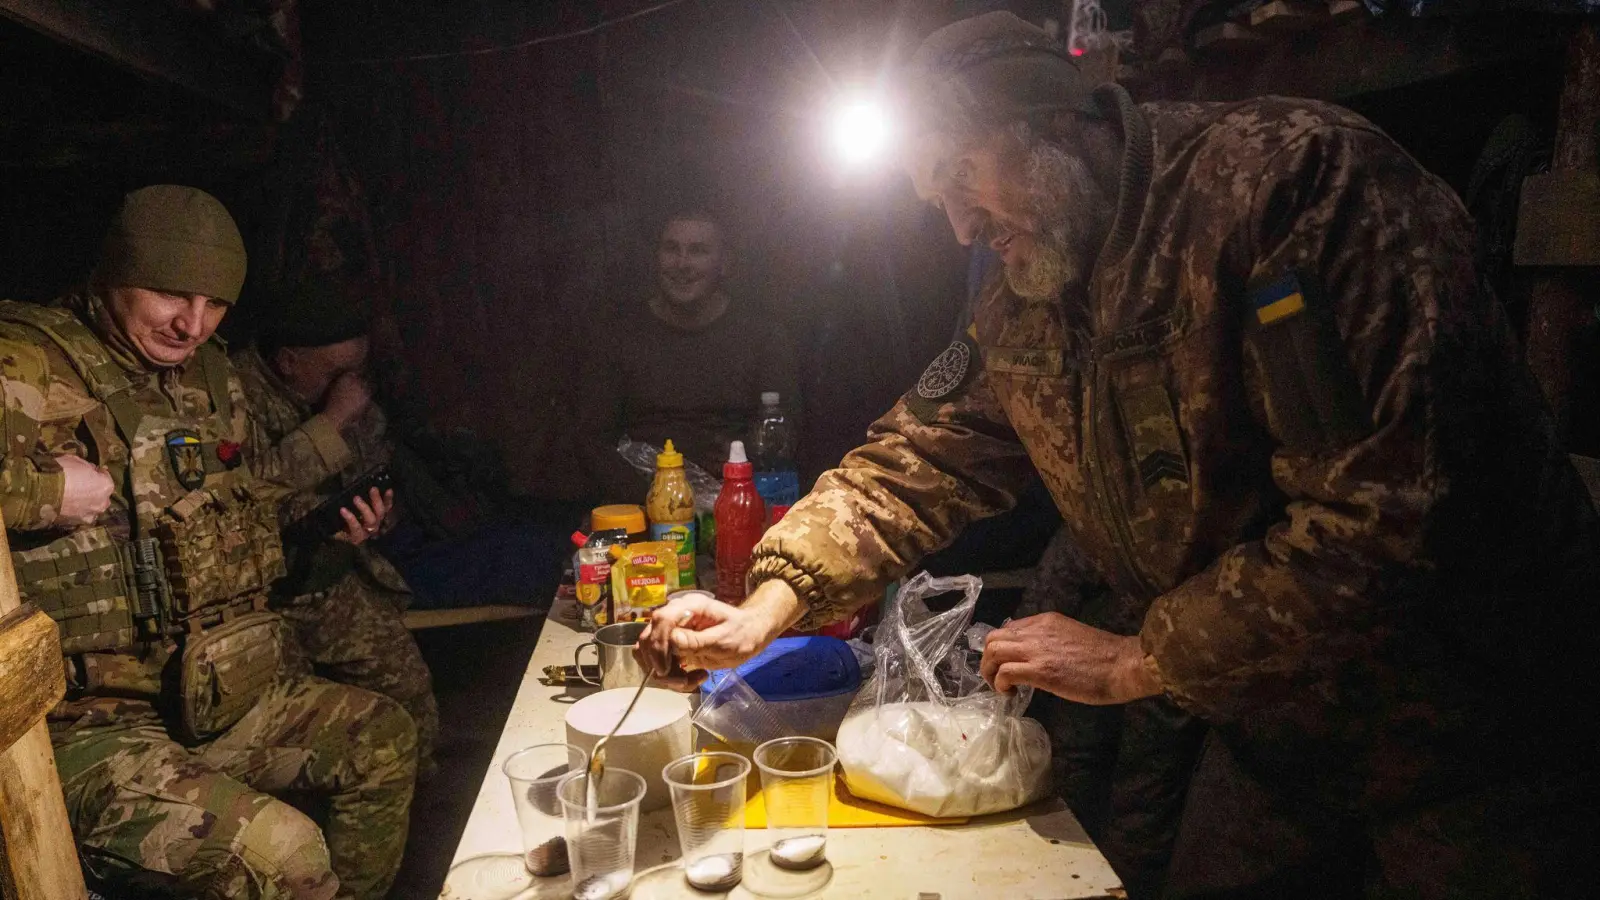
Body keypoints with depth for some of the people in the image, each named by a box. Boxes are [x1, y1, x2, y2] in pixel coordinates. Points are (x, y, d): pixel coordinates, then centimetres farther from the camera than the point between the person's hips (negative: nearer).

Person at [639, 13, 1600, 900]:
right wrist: (765, 612, -6)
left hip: (1468, 737, -5)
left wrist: (1138, 661, -21)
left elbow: (1385, 514, -30)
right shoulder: (1023, 312, 0)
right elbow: (914, 461, 5)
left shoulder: (1297, 173, -24)